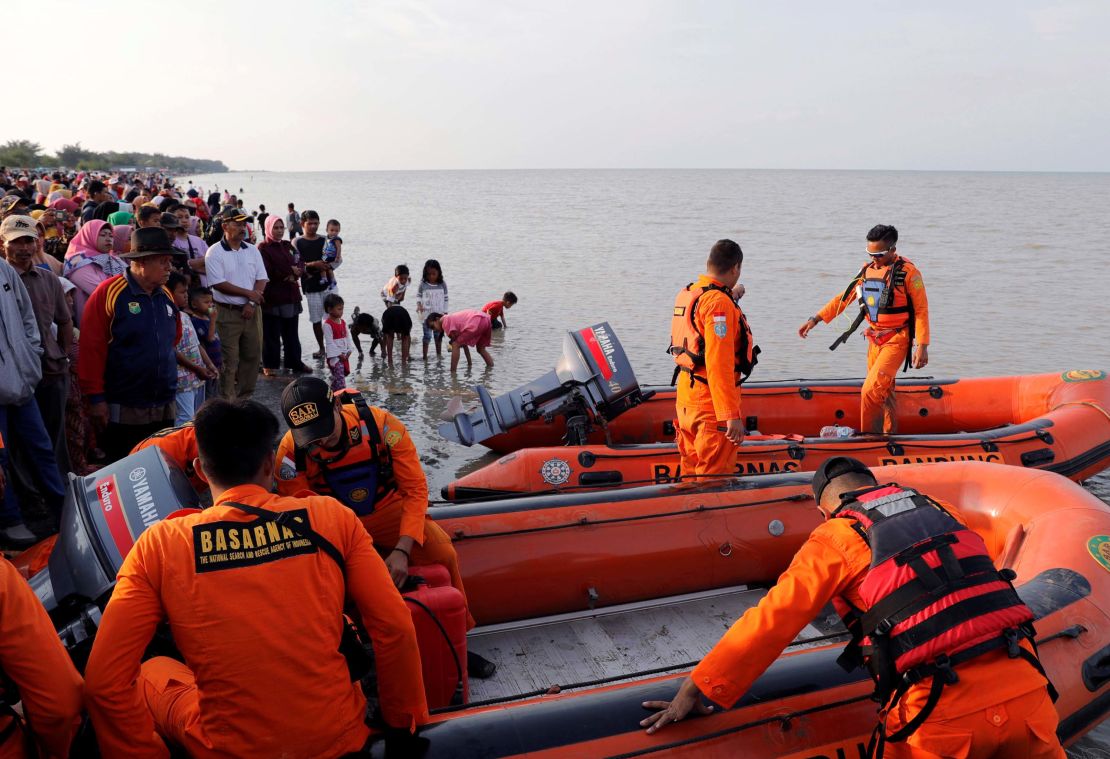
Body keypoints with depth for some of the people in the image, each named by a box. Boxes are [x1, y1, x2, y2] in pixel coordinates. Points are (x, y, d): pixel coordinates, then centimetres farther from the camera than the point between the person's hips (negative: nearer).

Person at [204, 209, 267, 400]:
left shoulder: (252, 250, 9)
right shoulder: (215, 252, -7)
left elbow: (261, 279, 4)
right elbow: (218, 284, -14)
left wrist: (251, 303, -10)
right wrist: (248, 293, -12)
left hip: (251, 311, 5)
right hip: (227, 313, -5)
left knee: (252, 355, 10)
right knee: (229, 360, -3)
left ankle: (244, 397, 22)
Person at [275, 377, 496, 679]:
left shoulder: (382, 425, -25)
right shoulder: (291, 451, -22)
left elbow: (416, 490, -19)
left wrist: (402, 550, -30)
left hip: (388, 511, 0)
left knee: (443, 554, -22)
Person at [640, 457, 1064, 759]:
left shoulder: (837, 537, 2)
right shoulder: (942, 512, 17)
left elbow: (771, 622, -2)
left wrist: (695, 692, 2)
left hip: (947, 710, -4)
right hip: (1023, 684, 4)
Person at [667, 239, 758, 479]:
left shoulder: (685, 293, 9)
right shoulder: (718, 302, -19)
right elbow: (718, 363, -26)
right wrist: (732, 415, -27)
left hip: (685, 396, 9)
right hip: (711, 403, -9)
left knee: (691, 470, 19)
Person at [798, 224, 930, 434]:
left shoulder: (908, 272, -11)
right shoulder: (867, 270, 8)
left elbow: (921, 311, -10)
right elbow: (844, 298, 11)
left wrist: (922, 346, -14)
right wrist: (815, 319, 5)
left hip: (897, 340, -6)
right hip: (875, 339, 7)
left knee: (871, 391, -16)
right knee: (883, 393, 14)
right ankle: (889, 435, 26)